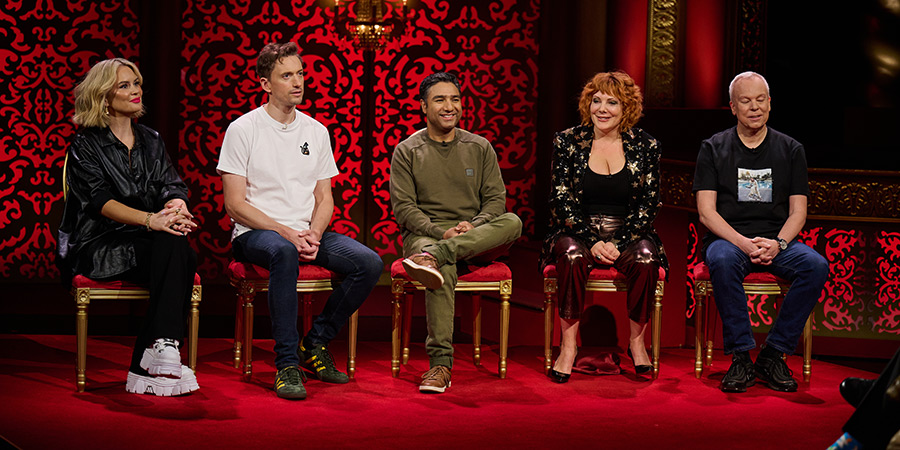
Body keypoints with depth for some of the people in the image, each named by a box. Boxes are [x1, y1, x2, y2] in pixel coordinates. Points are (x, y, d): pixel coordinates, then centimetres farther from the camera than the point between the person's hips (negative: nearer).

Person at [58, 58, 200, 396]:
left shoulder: (151, 141, 20)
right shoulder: (86, 146, 3)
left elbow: (172, 186, 6)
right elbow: (101, 201, -12)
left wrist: (177, 207, -21)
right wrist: (150, 219, -30)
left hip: (148, 242, 4)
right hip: (101, 246, -4)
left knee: (178, 251, -32)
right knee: (170, 245, -33)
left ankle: (146, 365, -36)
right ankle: (164, 350, -39)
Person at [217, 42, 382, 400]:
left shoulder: (316, 132, 13)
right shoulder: (243, 130, -3)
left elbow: (324, 199, 13)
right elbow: (235, 205, -9)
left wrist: (314, 233, -9)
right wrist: (287, 233, -19)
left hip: (307, 233, 5)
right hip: (255, 233, -5)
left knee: (370, 263, -19)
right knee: (284, 251, -41)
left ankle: (315, 344, -1)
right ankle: (286, 363, -32)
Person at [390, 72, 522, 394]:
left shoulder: (480, 148, 14)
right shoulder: (407, 151, 7)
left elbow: (495, 198, 8)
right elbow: (403, 207, -2)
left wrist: (474, 227, -14)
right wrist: (442, 232, -18)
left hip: (476, 239, 3)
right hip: (423, 235, -2)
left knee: (513, 222, -30)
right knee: (444, 270, -39)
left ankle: (433, 257, -45)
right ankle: (440, 364, -42)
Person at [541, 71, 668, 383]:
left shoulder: (645, 146, 3)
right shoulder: (568, 141, 2)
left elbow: (648, 205, 1)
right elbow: (562, 201, -2)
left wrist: (617, 243, -13)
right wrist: (593, 241, -14)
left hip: (628, 235, 1)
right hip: (579, 232, 0)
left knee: (646, 255, -31)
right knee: (571, 253, -33)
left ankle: (637, 341, -14)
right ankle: (569, 344, -24)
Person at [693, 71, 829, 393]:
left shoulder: (790, 150, 12)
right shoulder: (713, 149, 7)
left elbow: (797, 212, 7)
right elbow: (706, 212, -2)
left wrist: (778, 244, -15)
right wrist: (745, 244, -18)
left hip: (777, 240, 2)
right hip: (727, 238, -2)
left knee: (816, 266, -29)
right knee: (723, 261, -38)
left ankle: (773, 355, -20)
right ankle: (741, 357, -28)